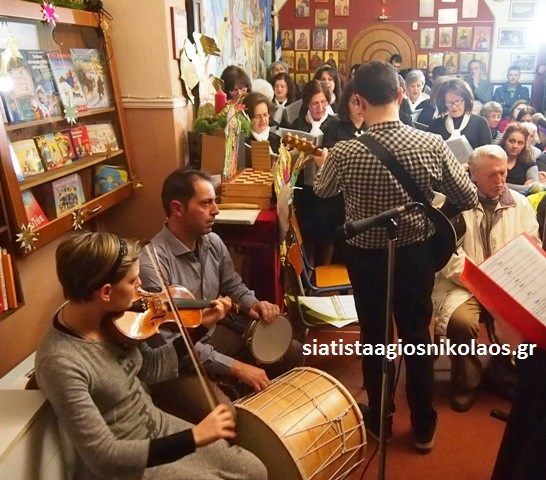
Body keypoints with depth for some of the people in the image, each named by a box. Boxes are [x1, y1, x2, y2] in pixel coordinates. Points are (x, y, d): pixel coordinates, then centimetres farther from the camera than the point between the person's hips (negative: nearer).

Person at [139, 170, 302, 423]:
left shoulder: (213, 242, -3)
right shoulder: (152, 264, -27)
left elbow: (233, 286, 15)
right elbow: (169, 344, -28)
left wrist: (253, 304, -9)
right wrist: (236, 367, -27)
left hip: (214, 335, 8)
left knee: (291, 352, 4)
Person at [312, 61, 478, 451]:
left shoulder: (344, 153, -19)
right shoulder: (433, 145, -15)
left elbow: (322, 191, 3)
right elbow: (469, 199, -4)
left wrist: (322, 164, 25)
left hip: (366, 256, -1)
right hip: (417, 253, 1)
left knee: (374, 336, 17)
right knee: (417, 336, 17)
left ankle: (379, 419, 35)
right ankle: (424, 426, 32)